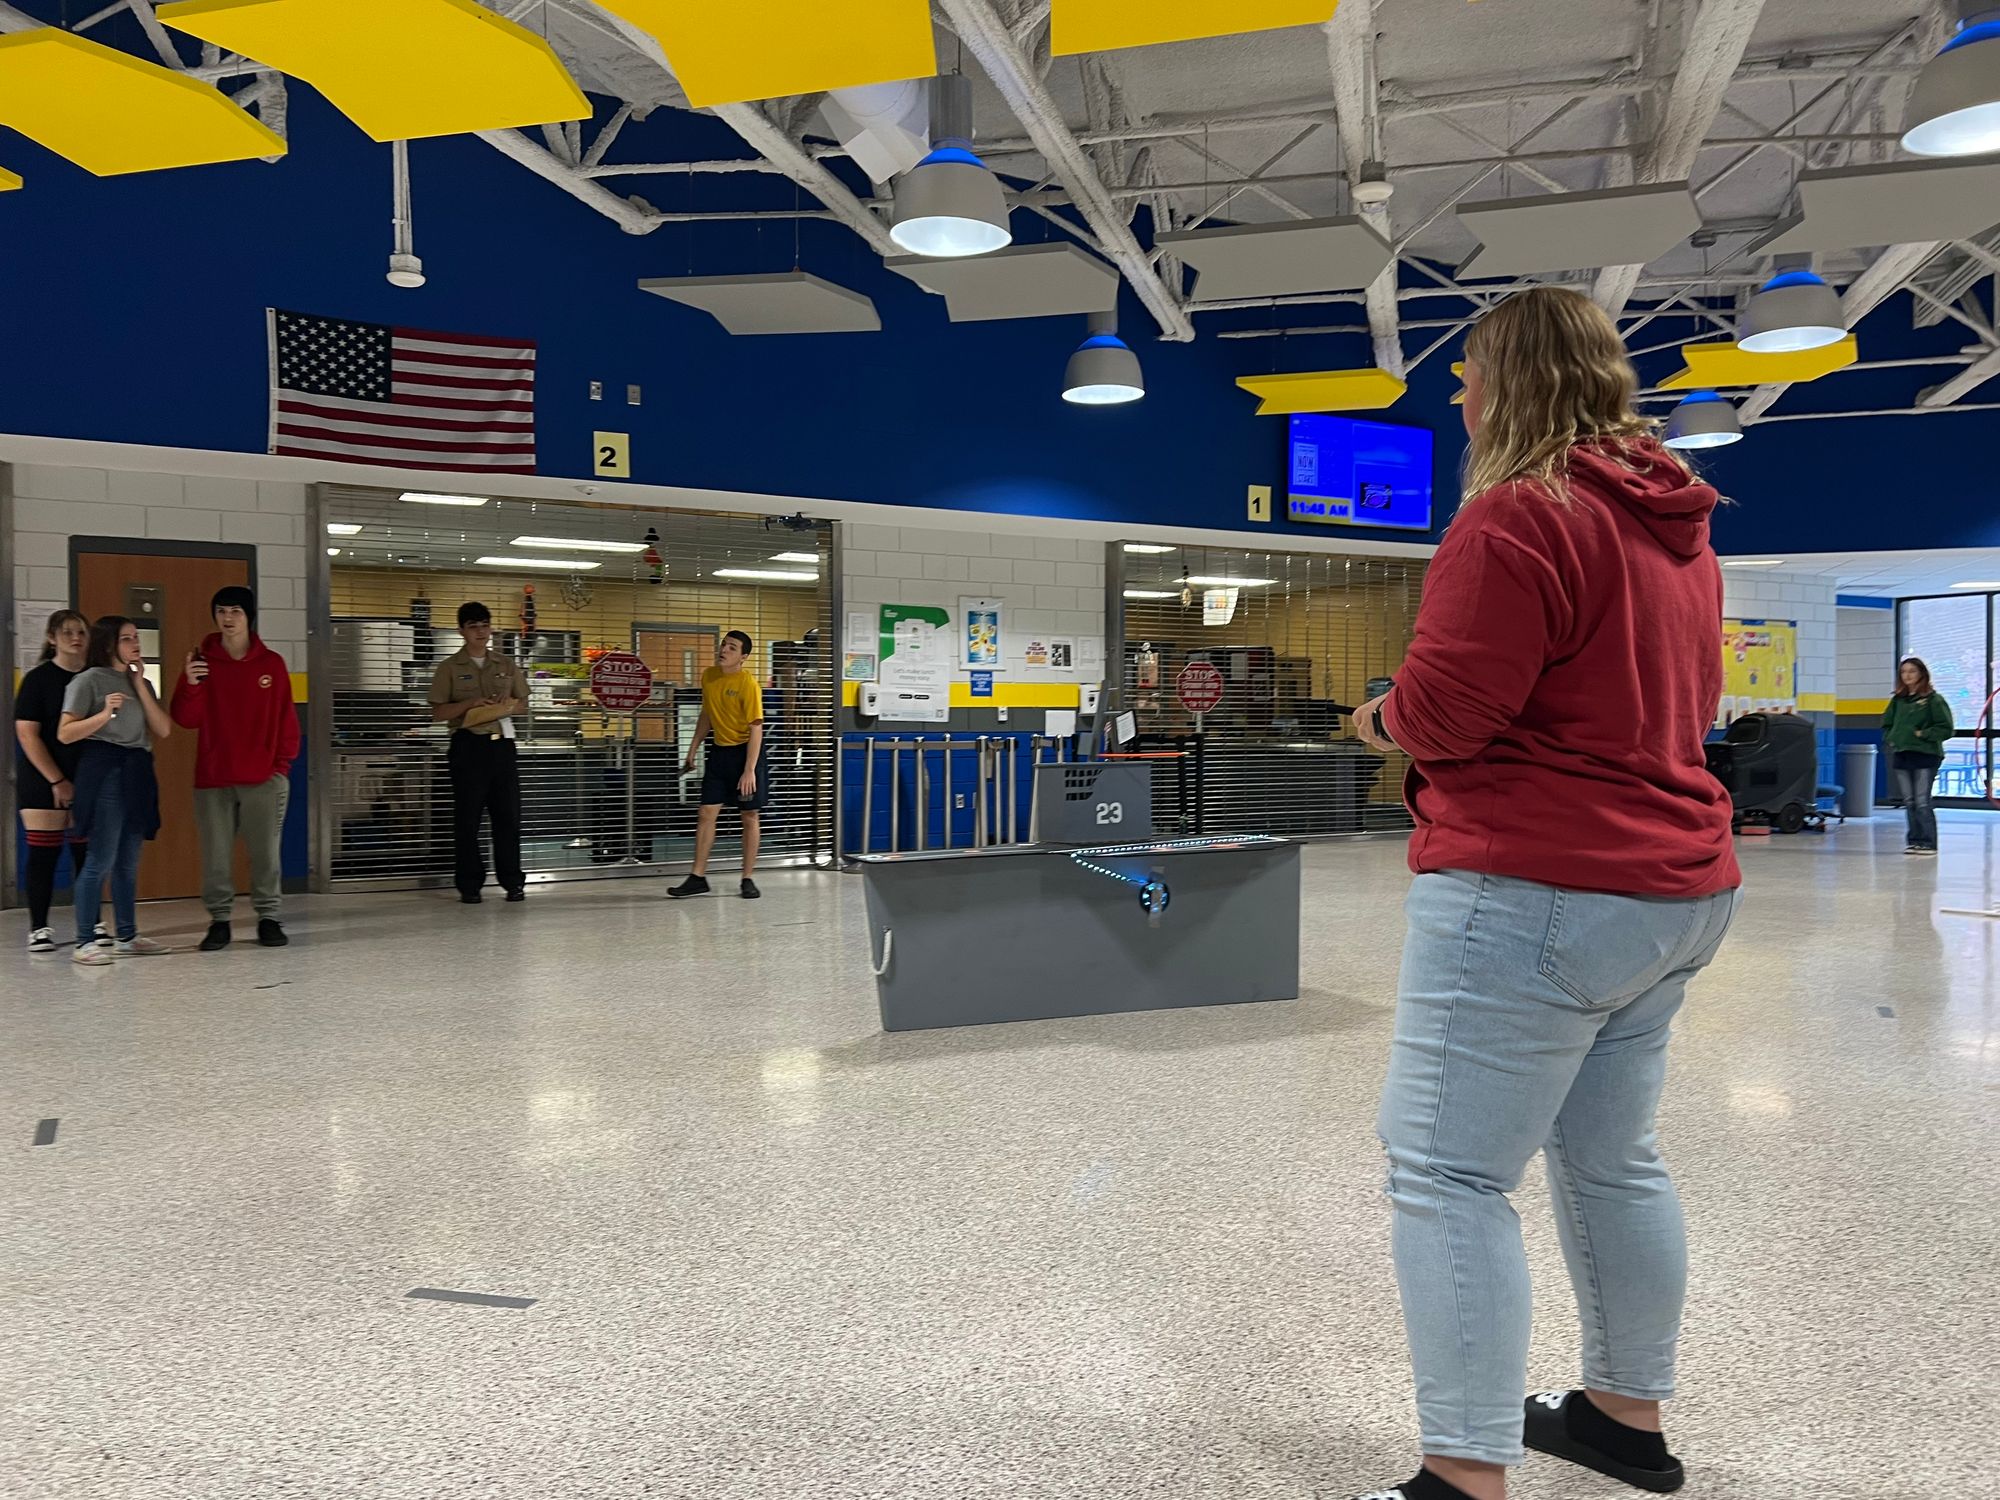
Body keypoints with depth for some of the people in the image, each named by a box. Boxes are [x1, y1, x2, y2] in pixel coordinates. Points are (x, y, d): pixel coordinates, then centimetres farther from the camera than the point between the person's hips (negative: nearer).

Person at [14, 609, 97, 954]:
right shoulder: (38, 679, -4)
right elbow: (27, 734, -8)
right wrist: (58, 780, -12)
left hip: (87, 781, 4)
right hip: (44, 783, -4)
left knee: (87, 854, 5)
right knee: (43, 854, -2)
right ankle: (39, 928, 6)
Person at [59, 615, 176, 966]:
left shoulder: (142, 683, 17)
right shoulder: (89, 680, -1)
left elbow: (163, 730, 5)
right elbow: (65, 733, -7)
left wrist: (140, 685, 0)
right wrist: (105, 714, -19)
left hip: (138, 773, 7)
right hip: (104, 772, -7)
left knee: (129, 862, 10)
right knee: (102, 861, -9)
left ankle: (127, 937, 16)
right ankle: (85, 942, -5)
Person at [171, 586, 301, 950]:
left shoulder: (271, 663, 4)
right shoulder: (202, 662, 3)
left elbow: (286, 717, 7)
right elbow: (187, 719, -1)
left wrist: (283, 761, 2)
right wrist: (190, 684, -18)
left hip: (264, 778, 0)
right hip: (213, 779, 0)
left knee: (266, 852, 3)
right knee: (215, 854, 3)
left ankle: (269, 918, 11)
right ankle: (219, 920, 12)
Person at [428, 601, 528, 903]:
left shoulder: (505, 665, 12)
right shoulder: (450, 667, 3)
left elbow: (523, 702, 18)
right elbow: (438, 712, 0)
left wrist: (509, 706, -5)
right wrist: (469, 704, -15)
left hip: (501, 742, 3)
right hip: (468, 745, -3)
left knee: (508, 813, 2)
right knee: (468, 817, 0)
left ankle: (512, 881, 9)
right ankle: (469, 884, 7)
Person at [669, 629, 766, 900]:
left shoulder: (748, 684, -17)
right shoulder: (708, 676, 3)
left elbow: (756, 729, -18)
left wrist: (749, 770, -23)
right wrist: (693, 748, 17)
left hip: (746, 752, -6)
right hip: (720, 751, 6)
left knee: (750, 816, 3)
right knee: (706, 813, 2)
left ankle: (748, 879, 12)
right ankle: (698, 878, 9)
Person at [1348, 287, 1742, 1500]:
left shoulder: (1519, 518, -15)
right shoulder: (1680, 525, 13)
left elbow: (1440, 715, -18)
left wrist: (1380, 715, 2)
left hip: (1532, 894, -10)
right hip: (1675, 892, 10)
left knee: (1448, 1177, -4)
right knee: (1613, 1159, 20)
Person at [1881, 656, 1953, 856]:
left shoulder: (1933, 699, -5)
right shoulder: (1898, 700, 12)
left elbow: (1946, 728, -8)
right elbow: (1886, 724, 23)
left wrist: (1922, 734, -13)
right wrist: (1892, 739, 7)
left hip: (1925, 756, -6)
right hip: (1901, 756, 6)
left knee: (1922, 802, -7)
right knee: (1909, 802, 8)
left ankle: (1929, 842, 0)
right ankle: (1915, 840, 14)